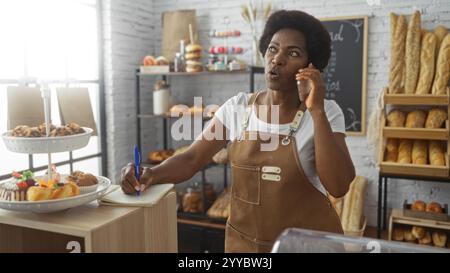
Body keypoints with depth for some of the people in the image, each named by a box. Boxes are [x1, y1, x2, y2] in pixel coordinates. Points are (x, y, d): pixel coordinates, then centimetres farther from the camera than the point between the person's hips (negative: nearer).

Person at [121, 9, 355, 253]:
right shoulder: (237, 106, -4)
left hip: (308, 241, -2)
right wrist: (151, 174, -26)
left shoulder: (327, 112, -11)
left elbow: (338, 186, -22)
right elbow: (191, 159, -7)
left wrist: (317, 111, -26)